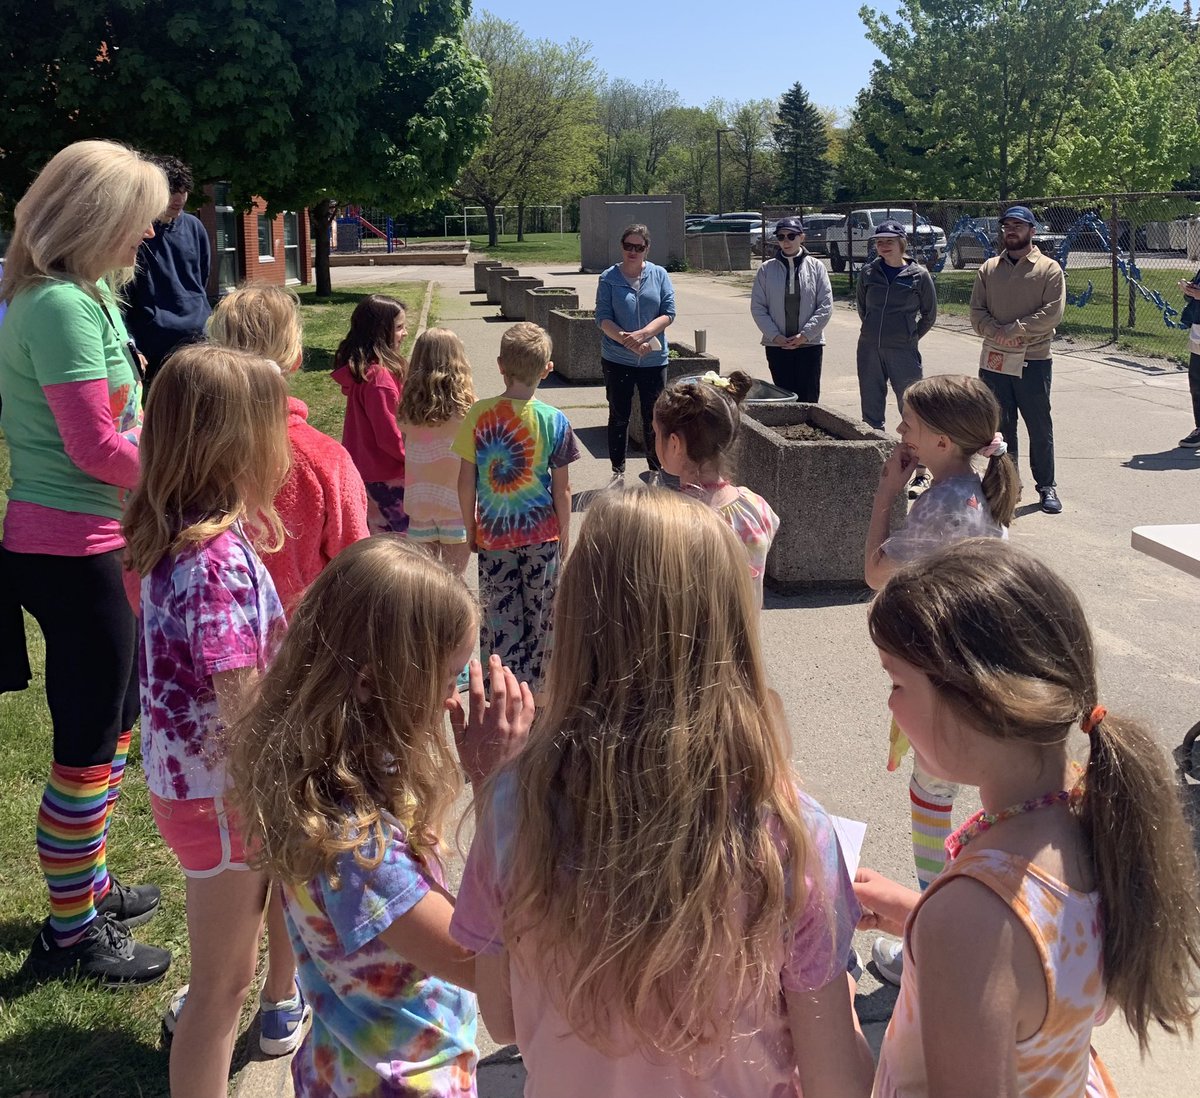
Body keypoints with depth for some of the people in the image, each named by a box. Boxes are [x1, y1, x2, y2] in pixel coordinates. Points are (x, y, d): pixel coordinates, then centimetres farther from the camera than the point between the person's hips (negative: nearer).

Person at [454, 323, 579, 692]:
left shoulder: (478, 415, -9)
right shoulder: (554, 421, -11)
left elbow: (466, 483, -5)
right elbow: (562, 489, -6)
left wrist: (470, 529, 8)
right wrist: (565, 535, 8)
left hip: (493, 536, 0)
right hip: (542, 536, 0)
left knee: (498, 619, 8)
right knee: (539, 618, 14)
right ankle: (535, 689, 25)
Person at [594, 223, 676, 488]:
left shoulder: (659, 275, 1)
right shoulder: (609, 278, -2)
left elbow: (668, 313, -5)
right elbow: (603, 318, -8)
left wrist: (643, 334, -21)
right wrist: (626, 340, -23)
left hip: (653, 359, 1)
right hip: (617, 359, 0)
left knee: (653, 417, 8)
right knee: (618, 417, 8)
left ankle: (655, 471, 21)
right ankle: (618, 473, 18)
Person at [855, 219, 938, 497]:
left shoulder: (919, 275, -4)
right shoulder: (869, 273, 3)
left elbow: (930, 314, 7)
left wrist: (911, 337, 5)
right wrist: (874, 331, 14)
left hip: (903, 352, -4)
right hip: (869, 350, 4)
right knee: (871, 413, 9)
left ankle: (923, 474, 8)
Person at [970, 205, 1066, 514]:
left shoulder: (1049, 269, 0)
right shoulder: (989, 269, 11)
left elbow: (1053, 312, -11)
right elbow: (977, 311, 4)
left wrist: (1015, 330, -19)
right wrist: (996, 332, -14)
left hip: (1034, 360, -3)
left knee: (1040, 426, 3)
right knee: (1000, 426, 9)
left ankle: (1046, 486, 13)